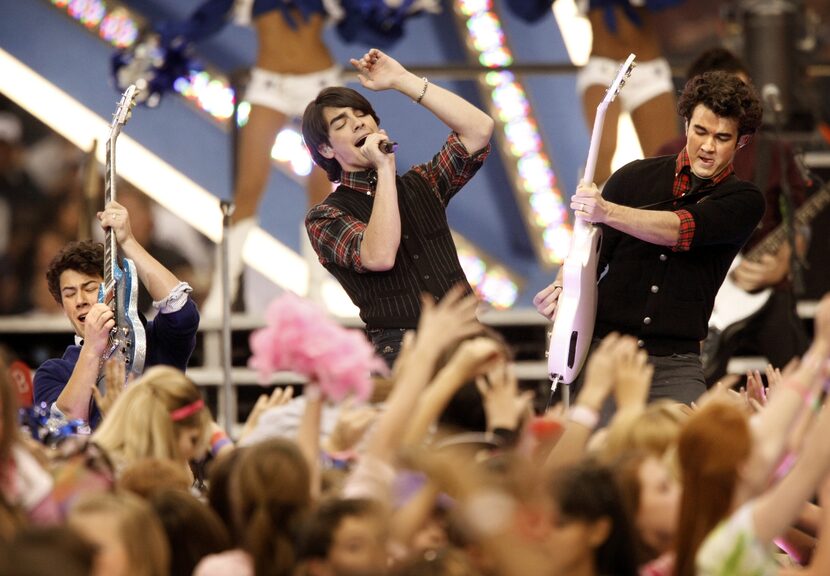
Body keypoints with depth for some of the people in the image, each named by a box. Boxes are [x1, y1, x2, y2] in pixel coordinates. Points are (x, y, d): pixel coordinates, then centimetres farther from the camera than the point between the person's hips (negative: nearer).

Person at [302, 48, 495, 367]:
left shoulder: (421, 185, 21)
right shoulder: (325, 218, 7)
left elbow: (480, 129, 8)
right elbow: (379, 257, -13)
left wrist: (403, 80, 7)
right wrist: (385, 169, -5)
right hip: (400, 356, -4)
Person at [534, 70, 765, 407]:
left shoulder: (744, 202, 3)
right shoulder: (635, 177, 10)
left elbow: (681, 230, -15)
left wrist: (607, 212, -29)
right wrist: (561, 289, -11)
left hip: (675, 365, -1)